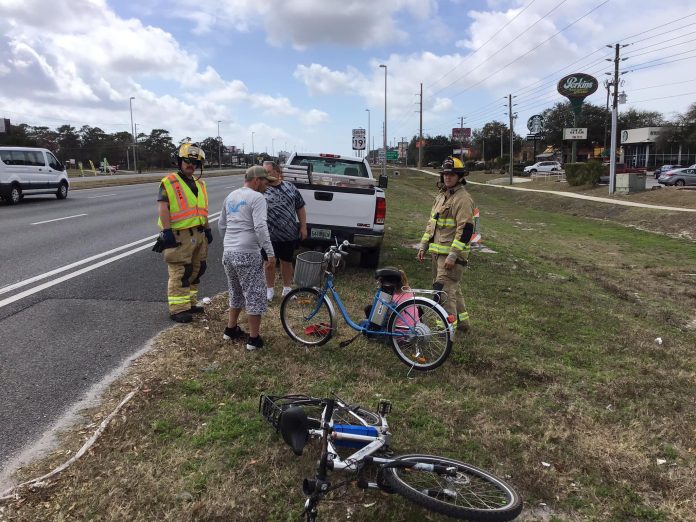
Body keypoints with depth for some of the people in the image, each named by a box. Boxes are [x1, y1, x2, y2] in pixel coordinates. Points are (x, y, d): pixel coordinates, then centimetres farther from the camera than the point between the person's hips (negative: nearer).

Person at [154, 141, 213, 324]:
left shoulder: (200, 184, 15)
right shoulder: (169, 182, -7)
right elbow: (163, 208, -14)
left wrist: (207, 229, 17)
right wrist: (167, 231, -21)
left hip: (199, 234, 8)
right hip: (179, 236, -8)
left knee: (196, 270, 14)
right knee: (180, 273, -5)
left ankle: (190, 302, 27)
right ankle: (178, 309, 1)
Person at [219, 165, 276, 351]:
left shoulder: (231, 196, 15)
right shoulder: (256, 198, -11)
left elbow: (222, 224, 23)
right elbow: (260, 228, -22)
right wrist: (270, 252, -20)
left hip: (228, 253, 8)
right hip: (248, 255, -8)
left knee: (236, 293, 23)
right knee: (254, 296, 2)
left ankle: (231, 330, 32)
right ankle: (254, 339, 7)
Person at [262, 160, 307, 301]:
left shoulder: (290, 187, 3)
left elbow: (300, 208, 8)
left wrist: (303, 227, 4)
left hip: (290, 234, 2)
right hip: (270, 236, -1)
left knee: (287, 262, 14)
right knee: (270, 263, 10)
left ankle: (287, 288, 31)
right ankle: (269, 288, 28)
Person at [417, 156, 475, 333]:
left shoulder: (463, 199, -13)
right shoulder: (441, 195, 16)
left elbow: (465, 229, -19)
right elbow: (431, 223, 21)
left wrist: (453, 255, -23)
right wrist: (423, 245, 17)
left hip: (452, 253, -9)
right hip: (438, 252, 9)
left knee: (445, 290, -12)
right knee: (453, 288, 18)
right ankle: (462, 322, 32)